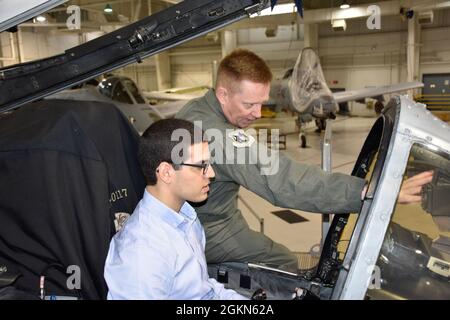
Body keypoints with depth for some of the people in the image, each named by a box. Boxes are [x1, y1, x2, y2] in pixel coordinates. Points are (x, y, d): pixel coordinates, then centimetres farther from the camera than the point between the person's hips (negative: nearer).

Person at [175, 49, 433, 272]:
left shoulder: (194, 110, -2)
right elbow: (279, 180, -47)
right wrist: (366, 192, -52)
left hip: (191, 221, 9)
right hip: (207, 232, -9)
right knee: (285, 264, 4)